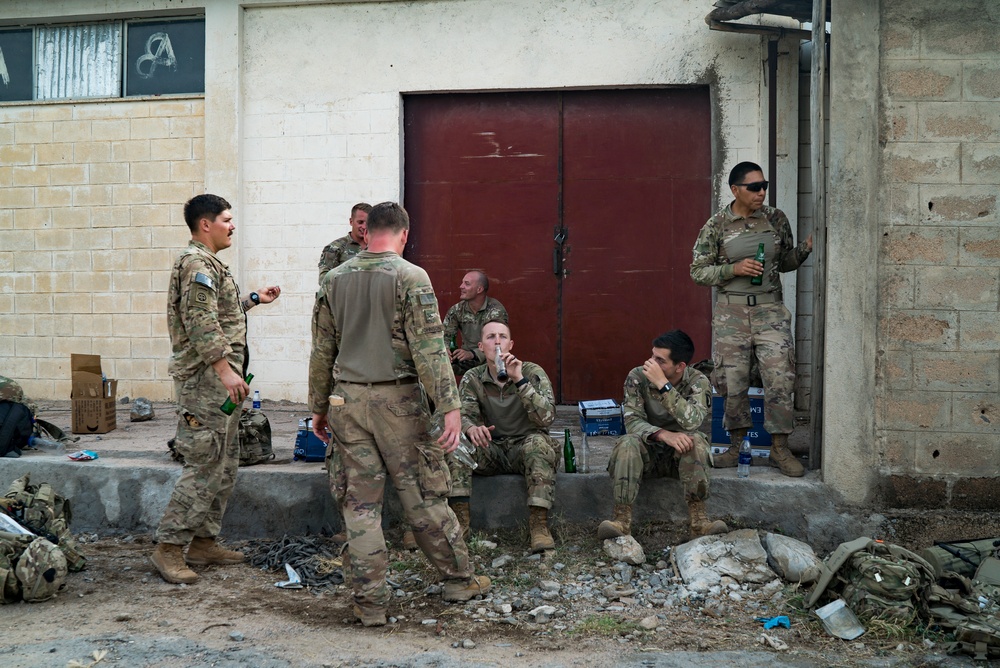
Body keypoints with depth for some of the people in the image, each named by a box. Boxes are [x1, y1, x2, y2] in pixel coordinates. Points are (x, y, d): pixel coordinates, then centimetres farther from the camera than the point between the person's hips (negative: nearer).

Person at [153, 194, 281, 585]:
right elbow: (201, 323, -23)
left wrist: (254, 300, 25)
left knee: (225, 465, 13)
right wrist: (225, 369, -28)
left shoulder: (209, 263, 20)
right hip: (205, 380, -11)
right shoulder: (196, 263, -13)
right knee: (205, 466, -9)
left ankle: (203, 542, 20)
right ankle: (168, 548, -2)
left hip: (219, 380, 11)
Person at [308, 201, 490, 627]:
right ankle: (458, 580, 21)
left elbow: (322, 351, 10)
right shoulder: (411, 277, -7)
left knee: (360, 503, 7)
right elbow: (429, 349, -14)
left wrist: (319, 407, 18)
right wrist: (450, 407, -14)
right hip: (397, 400, -3)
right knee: (424, 496, 7)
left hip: (347, 400, 4)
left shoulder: (334, 280, 7)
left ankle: (370, 603, 11)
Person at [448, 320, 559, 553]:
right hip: (491, 450, 2)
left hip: (525, 446, -2)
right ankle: (460, 520, -25)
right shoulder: (472, 378, 0)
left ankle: (539, 524, -33)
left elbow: (546, 417, -23)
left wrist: (519, 379, -33)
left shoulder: (533, 373, -10)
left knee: (538, 443, -36)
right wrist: (471, 428, -33)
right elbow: (463, 416, -7)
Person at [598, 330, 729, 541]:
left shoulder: (698, 381, -12)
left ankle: (698, 521, -34)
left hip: (681, 455, 0)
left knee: (696, 440, -32)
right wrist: (664, 434, -38)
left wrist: (662, 384, -36)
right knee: (627, 443, -32)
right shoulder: (637, 377, -10)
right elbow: (632, 421, -19)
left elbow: (692, 422, -30)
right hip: (647, 452, 1)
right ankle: (622, 520, -35)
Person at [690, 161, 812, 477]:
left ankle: (779, 449, 6)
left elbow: (785, 262, 17)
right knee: (733, 381, 4)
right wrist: (735, 268, -14)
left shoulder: (776, 219, 6)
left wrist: (806, 248, -2)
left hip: (770, 310, 1)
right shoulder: (717, 224, -2)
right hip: (731, 312, -1)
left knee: (780, 378, -5)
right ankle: (737, 445, 21)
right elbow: (698, 271, -1)